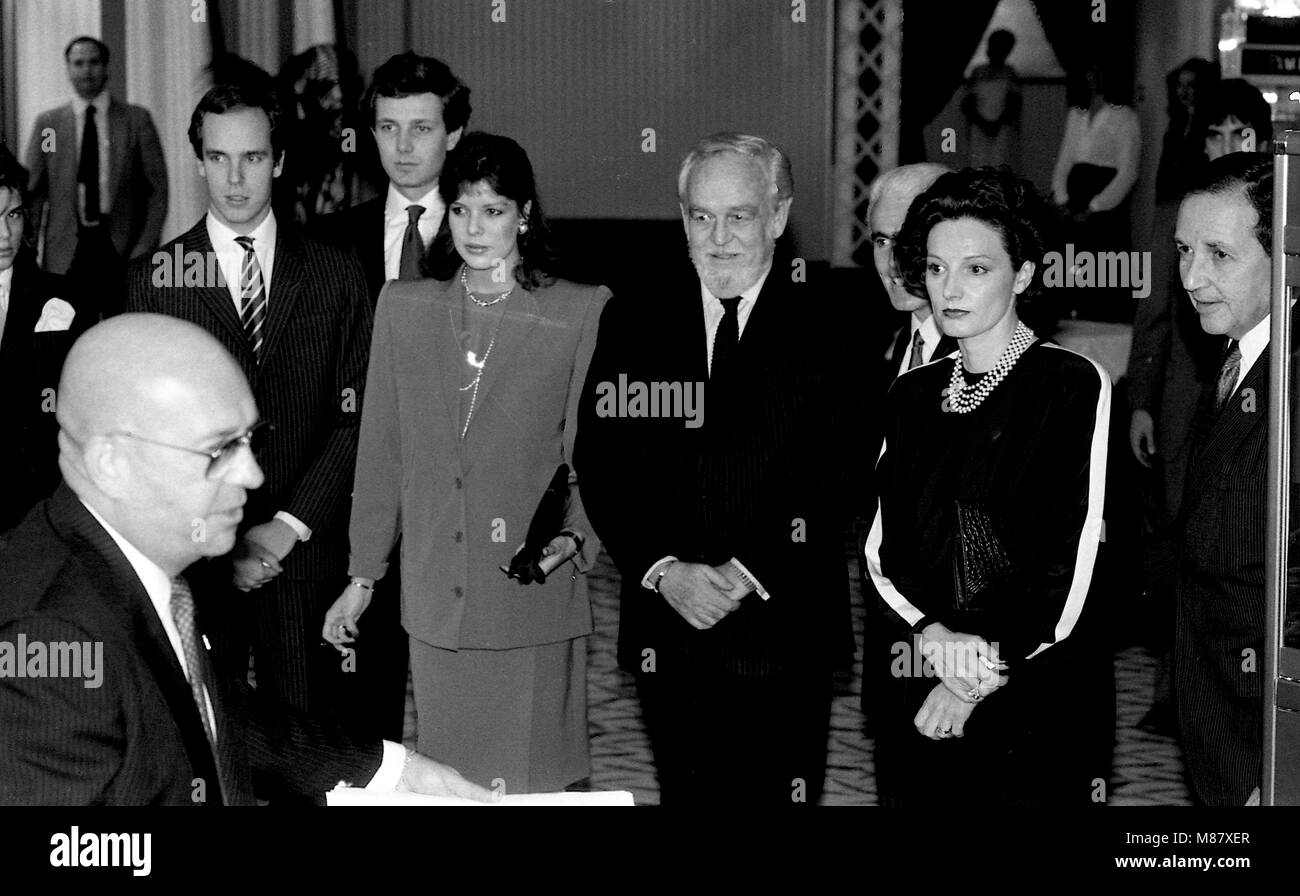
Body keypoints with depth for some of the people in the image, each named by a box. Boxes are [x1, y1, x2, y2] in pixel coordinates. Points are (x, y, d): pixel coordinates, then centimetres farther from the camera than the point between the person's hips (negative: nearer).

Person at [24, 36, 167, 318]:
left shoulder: (136, 119, 7)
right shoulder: (47, 123, 10)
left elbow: (157, 189, 6)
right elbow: (33, 192, 10)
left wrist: (145, 247, -5)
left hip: (124, 252, -1)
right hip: (66, 251, 1)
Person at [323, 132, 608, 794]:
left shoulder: (581, 312, -2)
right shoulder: (403, 307, 8)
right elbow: (380, 454, 11)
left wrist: (575, 537, -16)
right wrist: (362, 577, 13)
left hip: (533, 599, -3)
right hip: (434, 602, 3)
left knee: (533, 780, 1)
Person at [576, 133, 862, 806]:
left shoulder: (827, 334, 0)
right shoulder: (633, 324, 6)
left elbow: (837, 485, -5)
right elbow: (600, 466, 2)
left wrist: (750, 574, -15)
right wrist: (664, 571, -11)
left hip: (784, 632, -2)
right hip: (665, 633, 2)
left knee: (775, 792, 3)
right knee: (684, 793, 9)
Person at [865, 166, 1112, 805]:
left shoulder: (1075, 385, -4)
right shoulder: (912, 396, 11)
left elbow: (1068, 563, -9)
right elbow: (884, 545, 7)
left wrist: (976, 680, -11)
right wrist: (933, 633, -12)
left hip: (1036, 686, -4)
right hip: (921, 685, 4)